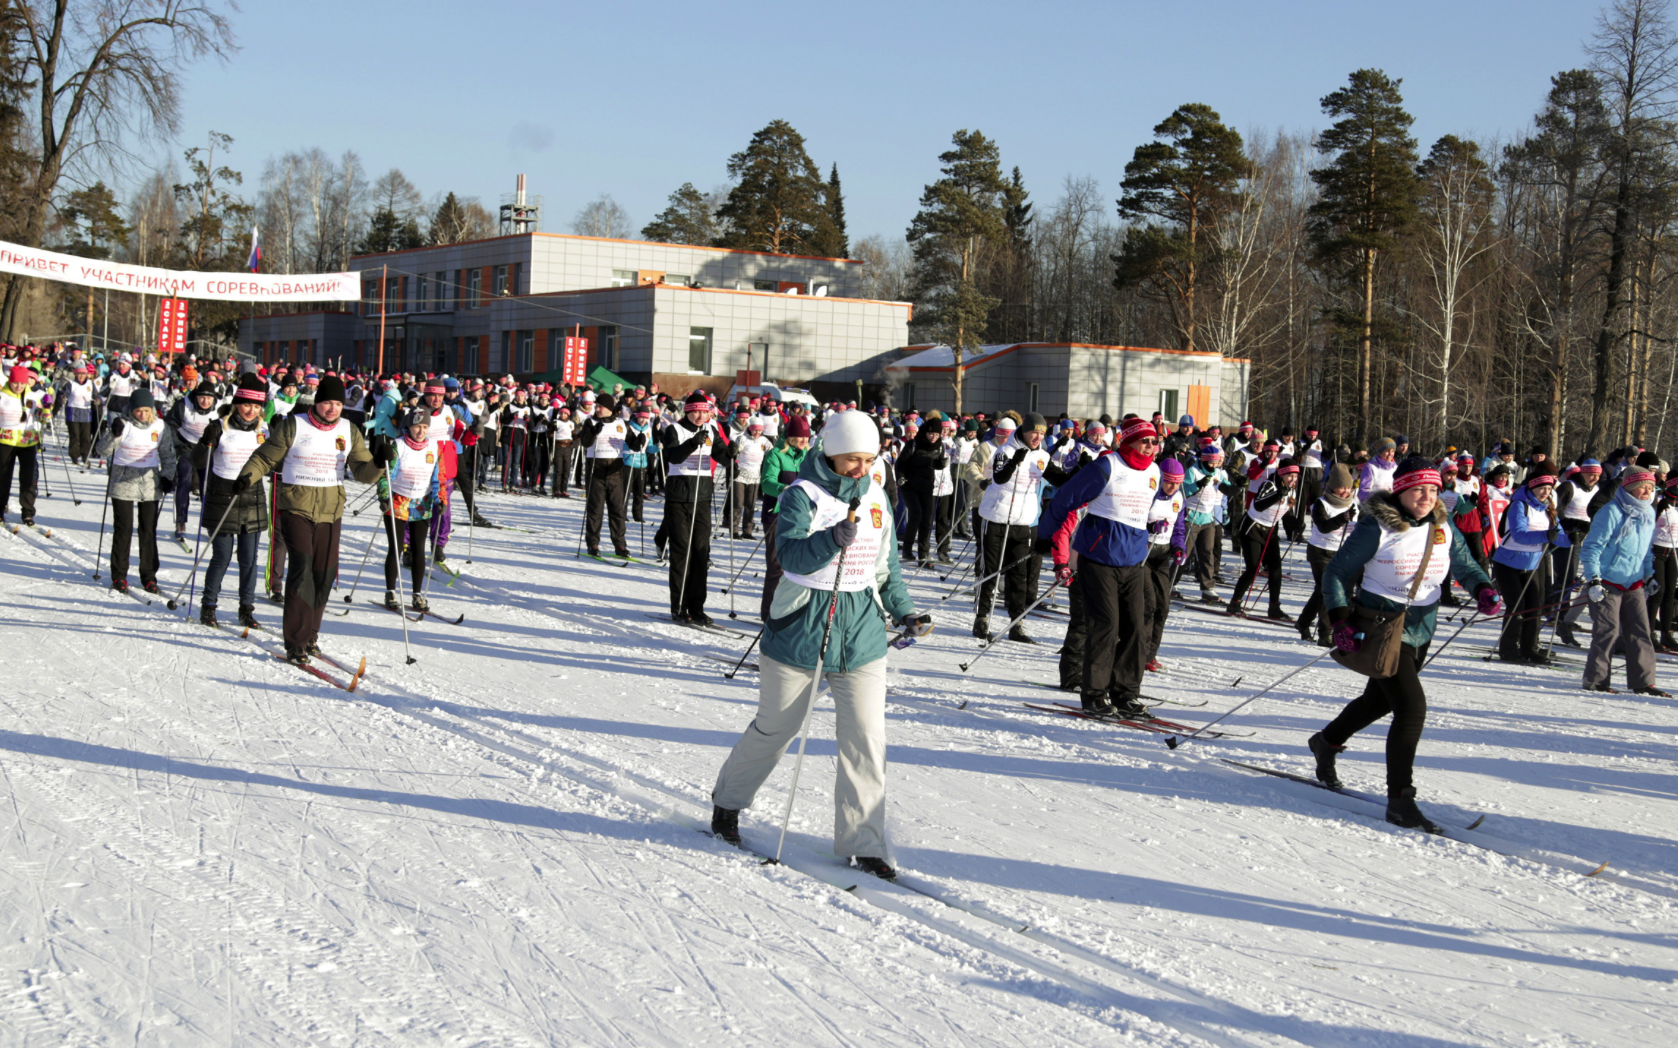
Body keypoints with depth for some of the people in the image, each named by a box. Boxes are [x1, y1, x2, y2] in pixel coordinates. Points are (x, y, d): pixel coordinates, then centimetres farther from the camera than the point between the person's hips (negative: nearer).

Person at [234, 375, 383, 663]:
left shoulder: (349, 432, 8)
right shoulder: (293, 426, -3)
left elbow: (363, 472, 6)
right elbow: (266, 457, 1)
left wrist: (377, 464, -16)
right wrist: (247, 477, -16)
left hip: (331, 511, 4)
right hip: (296, 507, -4)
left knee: (324, 575, 6)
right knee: (302, 569, -15)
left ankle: (309, 634, 23)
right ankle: (296, 643, -12)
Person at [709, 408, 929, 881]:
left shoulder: (876, 497, 8)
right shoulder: (803, 494, -10)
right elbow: (791, 554, -24)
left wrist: (904, 611, 9)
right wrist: (833, 539, -40)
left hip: (862, 632, 4)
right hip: (803, 628, -4)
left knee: (866, 737, -5)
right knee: (775, 728, 11)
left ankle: (863, 842, 2)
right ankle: (729, 799, 36)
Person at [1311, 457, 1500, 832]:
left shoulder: (1443, 528, 2)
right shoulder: (1377, 528, -14)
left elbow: (1465, 566, 7)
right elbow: (1336, 573, -10)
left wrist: (1484, 590, -16)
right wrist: (1341, 621, -20)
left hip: (1421, 630, 7)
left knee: (1380, 700, 23)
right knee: (1412, 707, -16)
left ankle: (1327, 743, 48)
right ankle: (1400, 800, -11)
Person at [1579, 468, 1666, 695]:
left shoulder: (1648, 514, 8)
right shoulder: (1612, 512, -15)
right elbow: (1591, 547, -15)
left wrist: (1649, 575, 15)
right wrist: (1593, 579, -19)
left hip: (1634, 585, 7)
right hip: (1607, 583, -7)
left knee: (1640, 631, 3)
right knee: (1608, 631, -5)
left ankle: (1643, 681, 8)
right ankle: (1595, 680, 5)